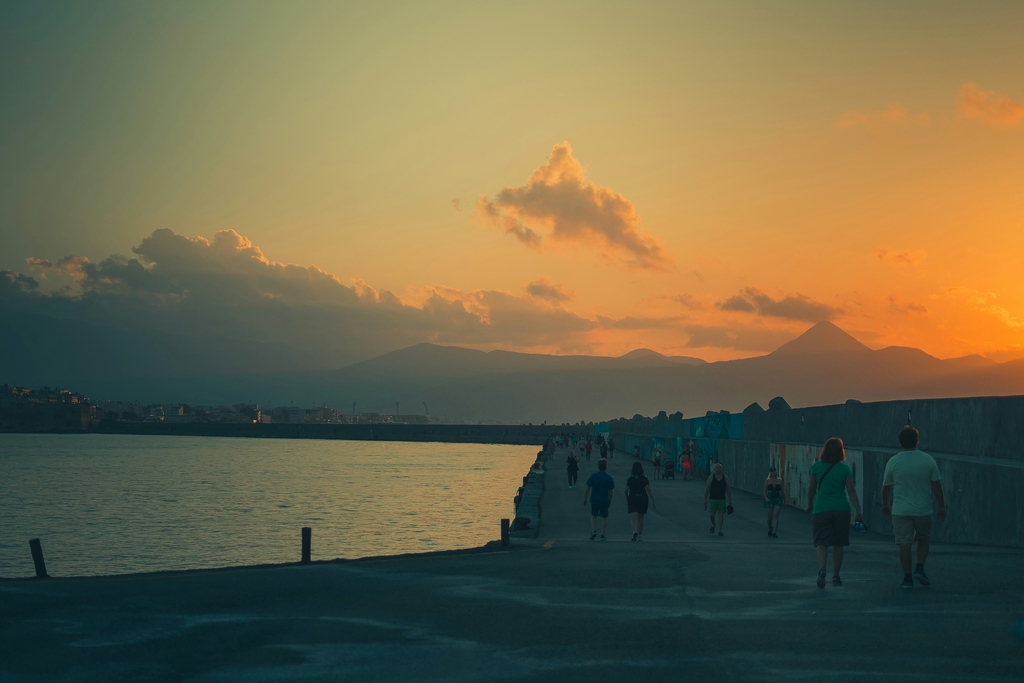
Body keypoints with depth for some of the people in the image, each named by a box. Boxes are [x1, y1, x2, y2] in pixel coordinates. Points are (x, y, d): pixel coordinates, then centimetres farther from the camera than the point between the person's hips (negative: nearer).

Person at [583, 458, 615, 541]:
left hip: (594, 500, 1)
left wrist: (584, 499, 4)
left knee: (593, 516, 17)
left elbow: (587, 489, -4)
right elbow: (611, 491, 0)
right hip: (604, 500, -1)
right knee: (604, 518, 8)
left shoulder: (593, 476, -4)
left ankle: (594, 531, 1)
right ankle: (603, 535, 6)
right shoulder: (609, 478, -4)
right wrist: (609, 501, 13)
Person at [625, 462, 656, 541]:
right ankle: (640, 536, 24)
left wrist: (627, 500, 20)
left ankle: (635, 532, -32)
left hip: (632, 499, -2)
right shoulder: (645, 479, -2)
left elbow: (626, 491, 2)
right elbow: (649, 490, -7)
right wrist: (653, 502, -4)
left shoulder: (630, 479, -2)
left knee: (633, 518, -7)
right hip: (643, 499, 2)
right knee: (640, 518, 16)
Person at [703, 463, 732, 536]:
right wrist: (705, 500, -4)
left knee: (721, 515, -4)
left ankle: (719, 531, 1)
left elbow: (728, 490, 6)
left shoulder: (725, 478, 2)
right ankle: (713, 524, 22)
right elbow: (707, 489, -1)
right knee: (712, 514, -8)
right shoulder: (711, 478, -4)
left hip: (722, 500, 2)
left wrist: (730, 501, 3)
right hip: (713, 499, -2)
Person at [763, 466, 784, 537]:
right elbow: (765, 491, 4)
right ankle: (770, 528, 34)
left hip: (778, 499, 0)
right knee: (770, 517, 4)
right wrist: (766, 498, -13)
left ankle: (774, 532, -13)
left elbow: (781, 491, 11)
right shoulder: (767, 481, 1)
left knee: (775, 516, -12)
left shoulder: (780, 481, 4)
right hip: (770, 499, 0)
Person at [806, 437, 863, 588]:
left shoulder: (816, 467, 0)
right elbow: (851, 491, -3)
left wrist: (810, 504, 21)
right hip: (841, 509, 1)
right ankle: (836, 576, 16)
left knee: (821, 542, -4)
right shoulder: (845, 469, 0)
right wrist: (858, 510, -1)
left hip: (821, 509, -1)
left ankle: (822, 569, -29)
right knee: (838, 544, 12)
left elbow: (811, 489, 6)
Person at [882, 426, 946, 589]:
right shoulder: (928, 460, -3)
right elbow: (937, 486, -2)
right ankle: (920, 569, 6)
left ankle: (907, 578, 4)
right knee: (924, 539, 20)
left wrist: (885, 504, 24)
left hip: (900, 510, 0)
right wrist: (942, 507, 6)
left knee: (904, 544, 3)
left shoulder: (893, 462, -2)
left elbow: (886, 486, 8)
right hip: (923, 509, 0)